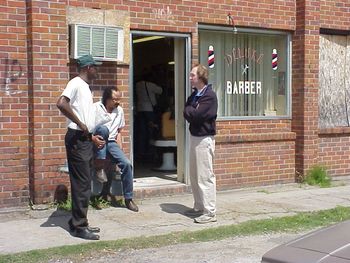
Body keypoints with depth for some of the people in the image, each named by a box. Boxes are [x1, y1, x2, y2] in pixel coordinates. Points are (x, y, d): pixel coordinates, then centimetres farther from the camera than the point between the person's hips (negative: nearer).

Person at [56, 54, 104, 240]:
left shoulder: (85, 87, 19)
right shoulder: (76, 83, -10)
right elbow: (61, 103, -27)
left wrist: (93, 137, 24)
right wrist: (80, 125, -21)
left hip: (85, 139, 10)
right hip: (77, 139, -10)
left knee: (85, 184, 12)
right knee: (81, 184, -7)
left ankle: (79, 223, 20)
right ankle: (78, 226, -1)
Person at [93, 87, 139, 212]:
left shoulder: (119, 110, 8)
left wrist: (118, 136, 4)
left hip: (111, 143, 4)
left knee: (126, 164, -19)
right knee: (103, 129, -36)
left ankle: (128, 199, -4)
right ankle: (100, 166, -27)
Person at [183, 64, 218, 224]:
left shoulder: (209, 95, -14)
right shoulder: (194, 94, 14)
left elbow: (196, 115, -22)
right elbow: (186, 114, 7)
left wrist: (189, 110, -4)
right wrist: (191, 112, -12)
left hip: (204, 139, -9)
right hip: (194, 137, 9)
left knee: (205, 176, -8)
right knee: (194, 176, 15)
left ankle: (210, 212, -4)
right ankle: (199, 207, 25)